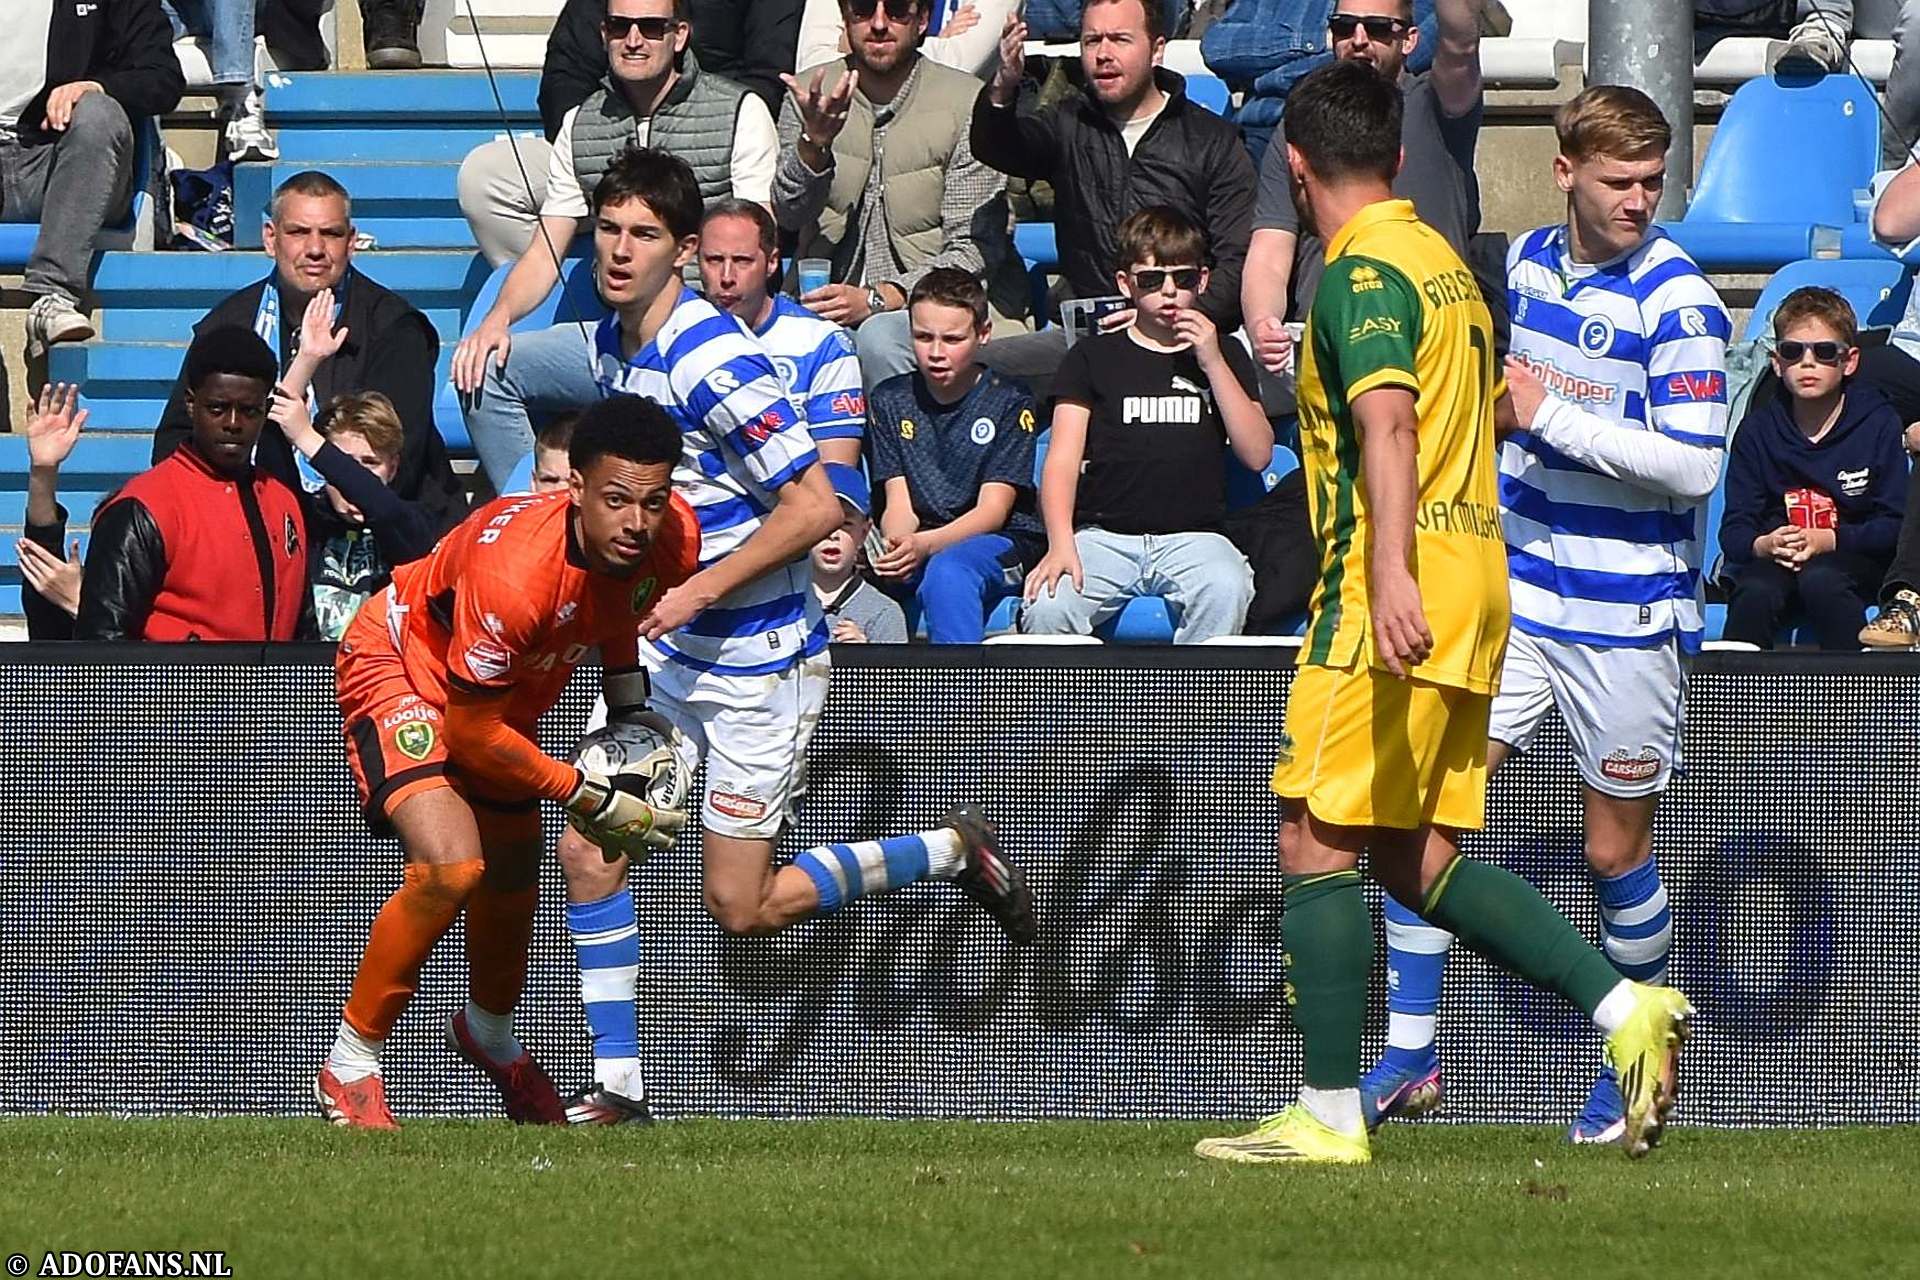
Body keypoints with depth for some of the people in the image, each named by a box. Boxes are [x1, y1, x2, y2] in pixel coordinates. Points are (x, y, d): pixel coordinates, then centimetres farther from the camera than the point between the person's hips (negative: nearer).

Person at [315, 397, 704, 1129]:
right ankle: (349, 1068, -9)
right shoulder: (513, 569, -42)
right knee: (449, 868, -26)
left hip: (506, 690, 7)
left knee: (513, 882, 20)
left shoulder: (672, 540, -22)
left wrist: (632, 713, -1)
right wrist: (590, 800, -24)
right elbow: (470, 733, -29)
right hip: (400, 664, -7)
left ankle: (490, 1037, 53)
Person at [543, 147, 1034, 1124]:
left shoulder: (712, 362, -23)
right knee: (587, 852, -3)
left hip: (757, 657, -8)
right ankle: (616, 1083, 5)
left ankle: (951, 851, 17)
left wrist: (699, 590, -22)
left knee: (744, 907, -1)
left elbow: (815, 505, -24)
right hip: (661, 647, 8)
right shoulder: (611, 345, 4)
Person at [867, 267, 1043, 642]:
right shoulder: (891, 400, 9)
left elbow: (993, 509, -9)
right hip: (919, 545, 3)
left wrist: (926, 545, -28)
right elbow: (900, 505, 2)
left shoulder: (1008, 403, -2)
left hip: (1004, 543, -3)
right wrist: (894, 549, -24)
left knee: (947, 572, -39)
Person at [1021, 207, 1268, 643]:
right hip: (1104, 536, 0)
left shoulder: (1225, 356, 18)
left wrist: (1213, 364, -1)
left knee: (1225, 591, -35)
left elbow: (1257, 453, 7)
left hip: (1193, 536, 0)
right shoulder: (1094, 357, 15)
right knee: (1048, 605, -31)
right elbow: (1063, 459, 6)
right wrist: (1061, 545, -12)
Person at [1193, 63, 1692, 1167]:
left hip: (1391, 597, -9)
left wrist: (1391, 571, -38)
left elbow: (1389, 421, -26)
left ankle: (1330, 1118, -6)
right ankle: (1625, 1006, 0)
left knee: (1318, 843, -5)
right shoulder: (1445, 262, 17)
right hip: (1474, 584, 9)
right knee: (1412, 856, 11)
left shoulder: (1362, 272, -11)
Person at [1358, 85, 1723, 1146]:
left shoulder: (1677, 302, -14)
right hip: (1513, 590, 5)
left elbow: (1693, 465, -22)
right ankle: (1408, 1054, 1)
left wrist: (1552, 415, -23)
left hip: (1625, 618, -5)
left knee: (1616, 852, 5)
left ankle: (1635, 1074, 25)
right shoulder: (1527, 260, 6)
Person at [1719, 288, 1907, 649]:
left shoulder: (1879, 423, -2)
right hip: (1774, 561, 2)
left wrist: (1828, 540, -21)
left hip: (1853, 558, -2)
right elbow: (1734, 530, 1)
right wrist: (1764, 545, -23)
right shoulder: (1758, 429, 4)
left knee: (1821, 581, -36)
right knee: (1756, 592, -32)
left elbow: (1893, 525, -6)